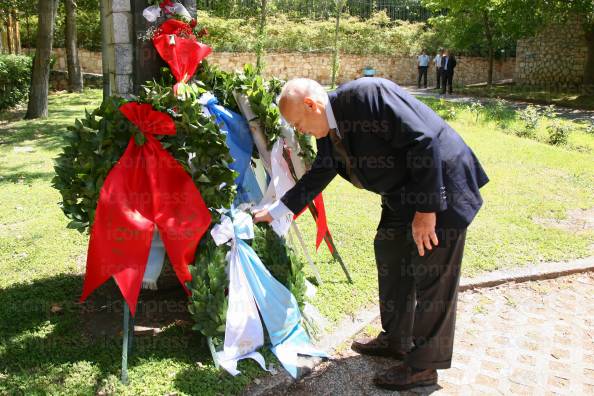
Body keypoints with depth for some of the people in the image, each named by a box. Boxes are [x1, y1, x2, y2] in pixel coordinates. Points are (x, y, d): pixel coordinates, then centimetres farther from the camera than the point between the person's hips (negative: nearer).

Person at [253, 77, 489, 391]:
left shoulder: (367, 94, -26)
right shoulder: (328, 129, 1)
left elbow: (424, 142, -28)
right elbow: (318, 175, 15)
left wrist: (426, 209, -25)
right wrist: (275, 211, 20)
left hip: (440, 186, -9)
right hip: (403, 194, 9)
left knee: (431, 277, -1)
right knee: (390, 257, 17)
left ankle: (424, 365, 14)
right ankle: (395, 340, 34)